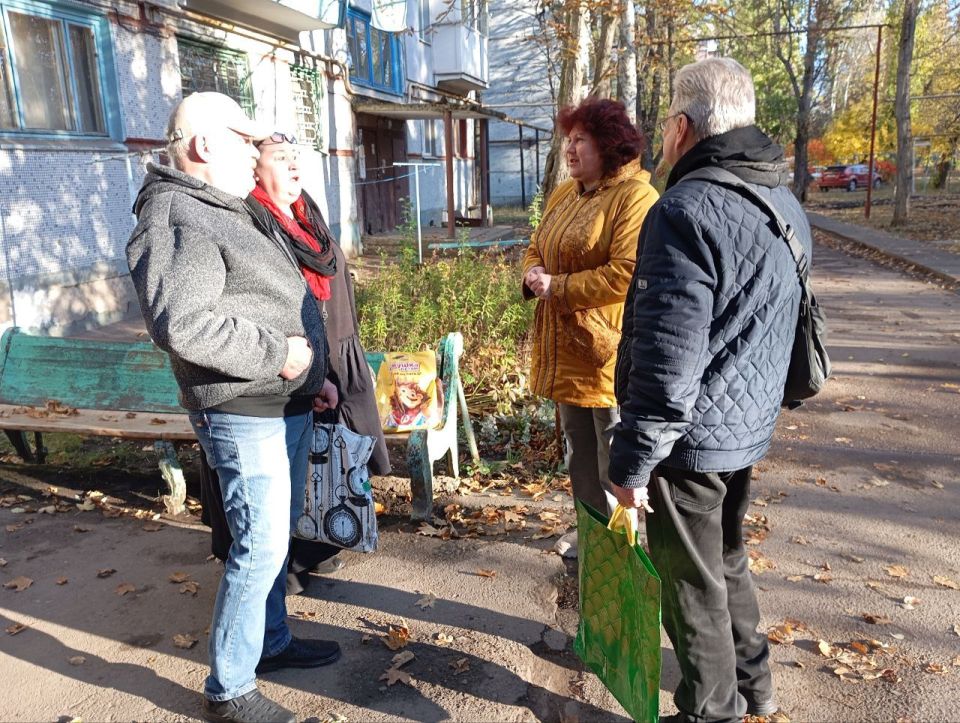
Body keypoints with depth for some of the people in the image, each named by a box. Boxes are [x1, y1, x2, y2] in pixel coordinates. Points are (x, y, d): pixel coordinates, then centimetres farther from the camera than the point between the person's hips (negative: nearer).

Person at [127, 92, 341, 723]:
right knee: (261, 547, -3)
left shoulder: (230, 214, 18)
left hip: (288, 408, 10)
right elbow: (180, 324, -30)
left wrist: (313, 376, 17)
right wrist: (279, 354, -20)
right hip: (246, 417, -10)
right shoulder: (175, 217, -16)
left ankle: (273, 641, 38)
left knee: (275, 536, 20)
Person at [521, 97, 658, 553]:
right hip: (566, 349, 9)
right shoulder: (564, 194, 13)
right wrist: (533, 273, -3)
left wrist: (558, 288, -19)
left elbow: (628, 274, -25)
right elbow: (536, 249, 21)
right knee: (579, 453, 21)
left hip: (609, 350, -9)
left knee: (614, 462, 6)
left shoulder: (635, 197, -15)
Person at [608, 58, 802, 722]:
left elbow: (667, 361, -25)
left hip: (692, 440, -9)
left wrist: (633, 461, -16)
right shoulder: (786, 204, 7)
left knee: (693, 586, 10)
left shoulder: (686, 211, -21)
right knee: (728, 561, 26)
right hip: (751, 427, 9)